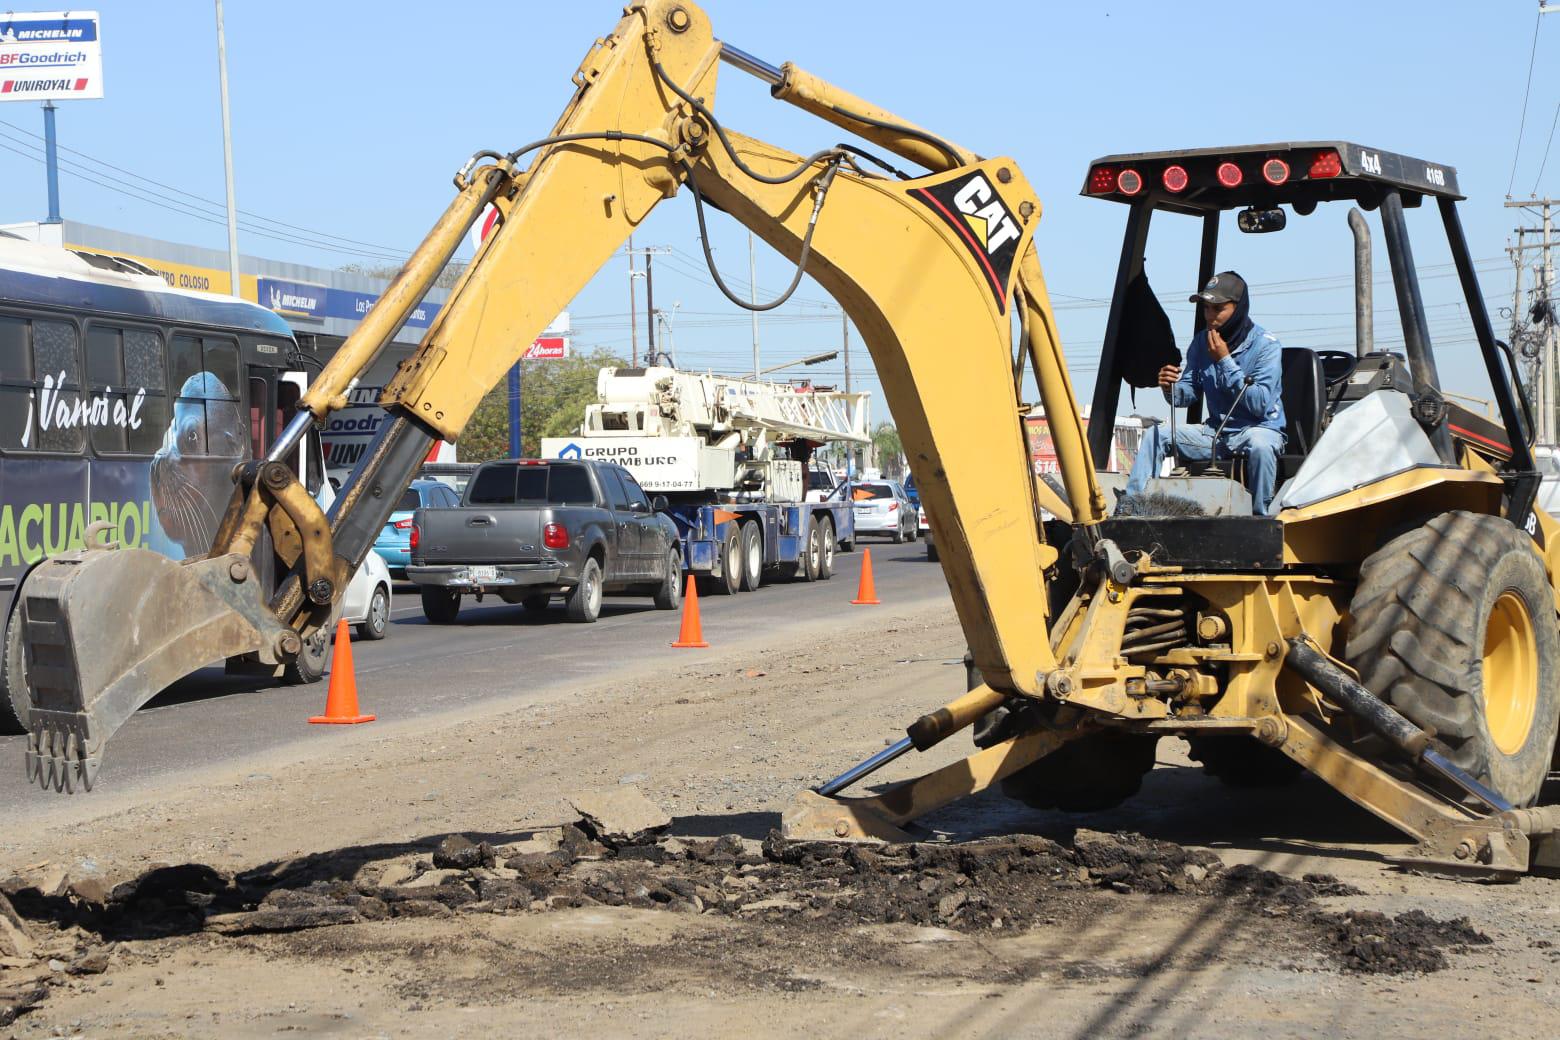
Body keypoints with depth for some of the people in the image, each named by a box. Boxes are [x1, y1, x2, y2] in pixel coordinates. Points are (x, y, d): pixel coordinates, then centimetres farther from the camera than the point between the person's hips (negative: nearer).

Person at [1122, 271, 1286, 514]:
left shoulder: (1265, 345, -13)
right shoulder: (1202, 342, 4)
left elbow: (1260, 405, -22)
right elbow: (1189, 394, 7)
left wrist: (1224, 361, -22)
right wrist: (1171, 388, -18)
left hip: (1259, 428, -5)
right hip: (1216, 431, 6)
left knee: (1259, 445, -39)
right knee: (1155, 435, -9)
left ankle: (1261, 520, -26)